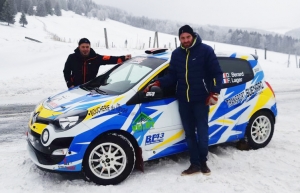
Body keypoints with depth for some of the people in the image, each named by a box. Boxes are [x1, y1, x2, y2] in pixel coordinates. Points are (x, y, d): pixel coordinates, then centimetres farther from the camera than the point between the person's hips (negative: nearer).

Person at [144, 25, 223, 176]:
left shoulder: (205, 50, -5)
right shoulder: (176, 54, 9)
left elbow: (217, 73, -5)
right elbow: (172, 76, 9)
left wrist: (214, 93, -13)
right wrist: (158, 83, -7)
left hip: (201, 100, -4)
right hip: (183, 100, 5)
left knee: (202, 132, 4)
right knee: (189, 133, 9)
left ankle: (203, 162, 22)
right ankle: (194, 164, 19)